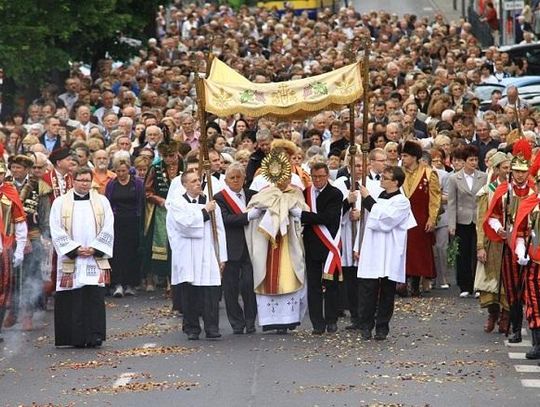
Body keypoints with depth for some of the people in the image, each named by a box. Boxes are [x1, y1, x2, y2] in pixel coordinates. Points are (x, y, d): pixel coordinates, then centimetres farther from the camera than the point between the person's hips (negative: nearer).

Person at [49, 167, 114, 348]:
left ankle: (94, 336, -4)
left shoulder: (102, 201, 9)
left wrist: (94, 249, -8)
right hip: (70, 259, -1)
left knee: (95, 297, -6)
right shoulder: (60, 203, 4)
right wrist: (75, 249, -11)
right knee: (73, 299, -2)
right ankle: (76, 338, 2)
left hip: (95, 259, 1)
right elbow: (57, 232, -2)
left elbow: (108, 229, 4)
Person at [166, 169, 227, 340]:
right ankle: (192, 328, 9)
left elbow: (219, 231, 11)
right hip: (187, 256, -2)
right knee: (190, 293, 2)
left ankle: (212, 328, -3)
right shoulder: (177, 203, 3)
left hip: (209, 255, 2)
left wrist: (222, 256, 6)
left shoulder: (210, 203, 11)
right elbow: (185, 223, -14)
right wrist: (204, 212, -4)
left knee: (211, 291, -6)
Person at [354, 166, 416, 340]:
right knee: (367, 289, -3)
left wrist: (368, 200, -10)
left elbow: (384, 220, -17)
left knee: (387, 292, 2)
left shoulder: (402, 202, -4)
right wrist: (358, 246, 15)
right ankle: (365, 326, 3)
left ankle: (382, 328, 8)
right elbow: (366, 222, 18)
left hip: (389, 255, -4)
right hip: (370, 252, 4)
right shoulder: (377, 198, 14)